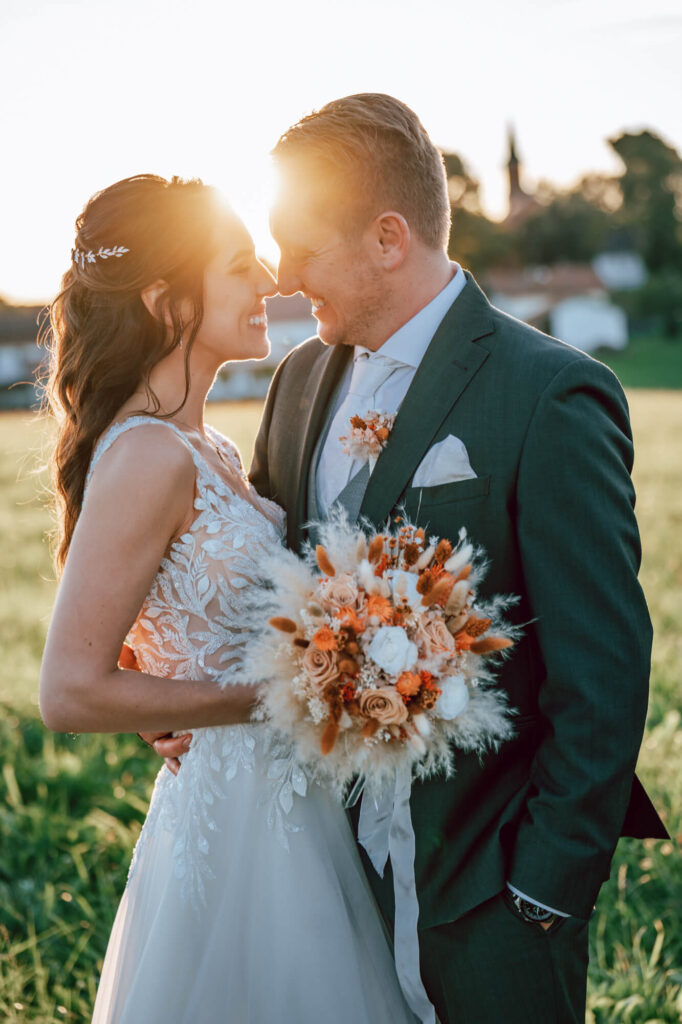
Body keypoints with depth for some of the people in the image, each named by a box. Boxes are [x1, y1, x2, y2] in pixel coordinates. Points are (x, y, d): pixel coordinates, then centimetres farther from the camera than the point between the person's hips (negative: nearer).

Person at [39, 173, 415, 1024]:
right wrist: (269, 698, -19)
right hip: (235, 820, -9)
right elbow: (71, 691, -24)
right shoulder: (149, 457, -21)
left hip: (290, 809, 9)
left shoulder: (201, 446, 7)